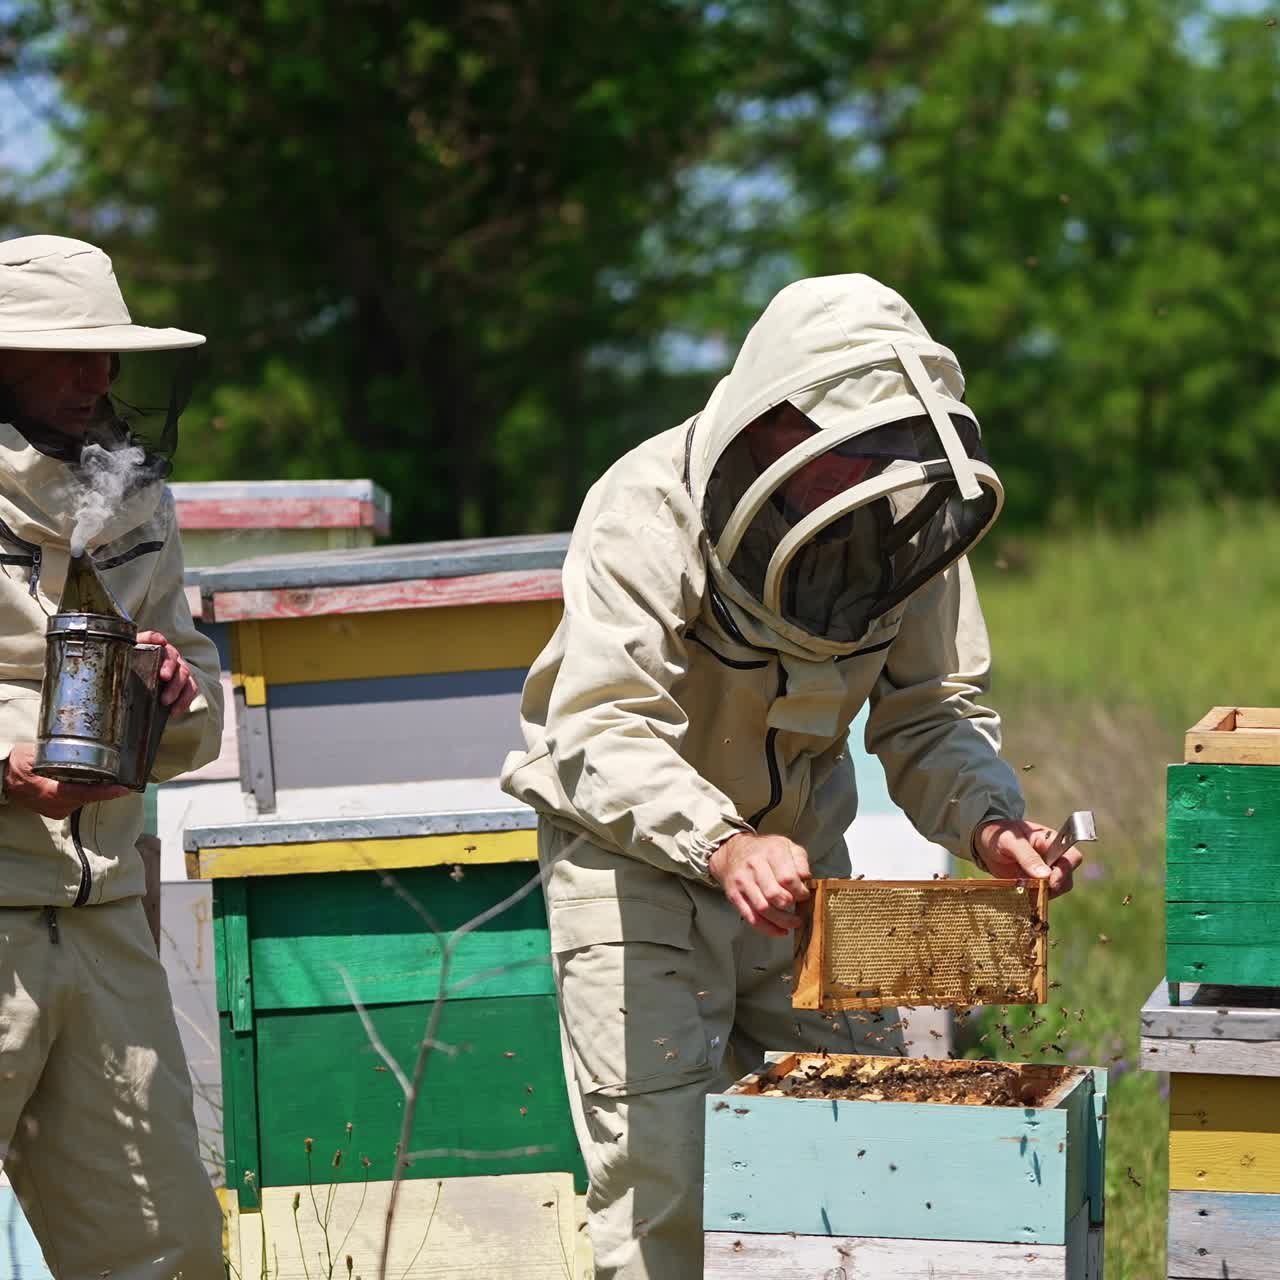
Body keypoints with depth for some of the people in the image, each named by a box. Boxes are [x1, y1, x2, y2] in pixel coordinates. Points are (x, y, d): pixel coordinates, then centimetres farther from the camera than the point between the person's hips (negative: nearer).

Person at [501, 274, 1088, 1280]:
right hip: (630, 853, -5)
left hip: (797, 847, 5)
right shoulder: (649, 509, -28)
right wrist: (722, 847, -54)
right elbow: (603, 729, -37)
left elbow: (930, 711, -6)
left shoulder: (906, 515, -12)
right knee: (662, 1172, -10)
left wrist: (987, 823, -27)